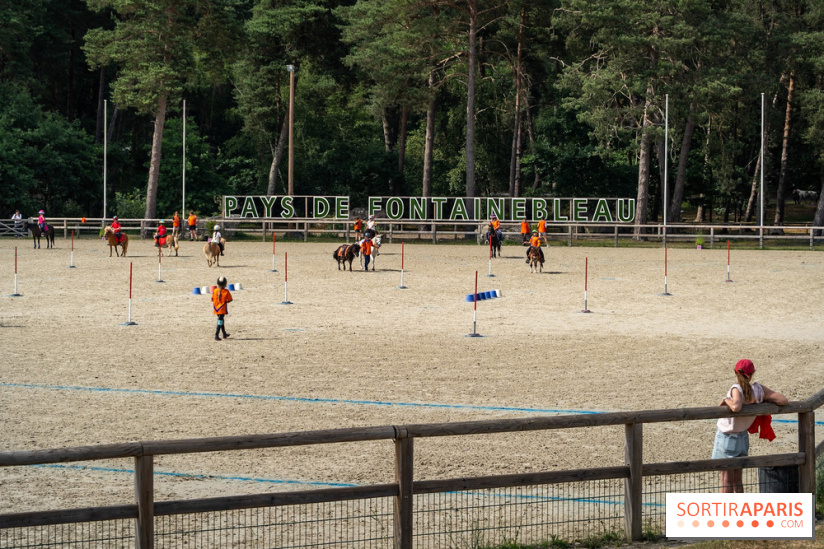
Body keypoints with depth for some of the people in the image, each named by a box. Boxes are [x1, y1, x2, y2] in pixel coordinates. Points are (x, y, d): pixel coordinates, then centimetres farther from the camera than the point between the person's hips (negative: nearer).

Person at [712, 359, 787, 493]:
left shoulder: (737, 389, -22)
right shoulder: (758, 389, -7)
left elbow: (736, 406, -42)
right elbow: (783, 400, -7)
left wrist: (726, 400, -23)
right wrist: (763, 400, 6)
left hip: (726, 437, -5)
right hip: (743, 437, 5)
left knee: (726, 480, 2)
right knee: (737, 480, 17)